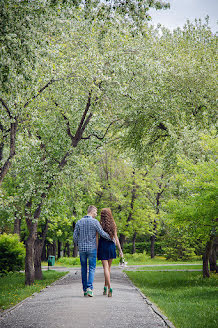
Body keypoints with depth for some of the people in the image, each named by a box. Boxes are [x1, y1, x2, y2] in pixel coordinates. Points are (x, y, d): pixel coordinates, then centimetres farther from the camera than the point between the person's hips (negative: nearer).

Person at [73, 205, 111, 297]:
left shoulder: (79, 222, 3)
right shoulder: (95, 222, -8)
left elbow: (75, 236, 3)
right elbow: (102, 233, -8)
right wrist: (111, 238, 8)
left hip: (82, 248, 3)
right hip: (92, 248, -3)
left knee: (84, 269, 12)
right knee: (92, 269, 1)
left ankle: (85, 290, 14)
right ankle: (89, 288, -16)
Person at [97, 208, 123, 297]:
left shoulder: (100, 224, -7)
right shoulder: (113, 224, 1)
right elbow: (116, 238, 0)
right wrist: (120, 250, 3)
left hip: (102, 246, -3)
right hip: (111, 246, 3)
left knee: (106, 268, -4)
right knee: (108, 267, 16)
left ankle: (109, 288, -17)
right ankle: (105, 287, 24)